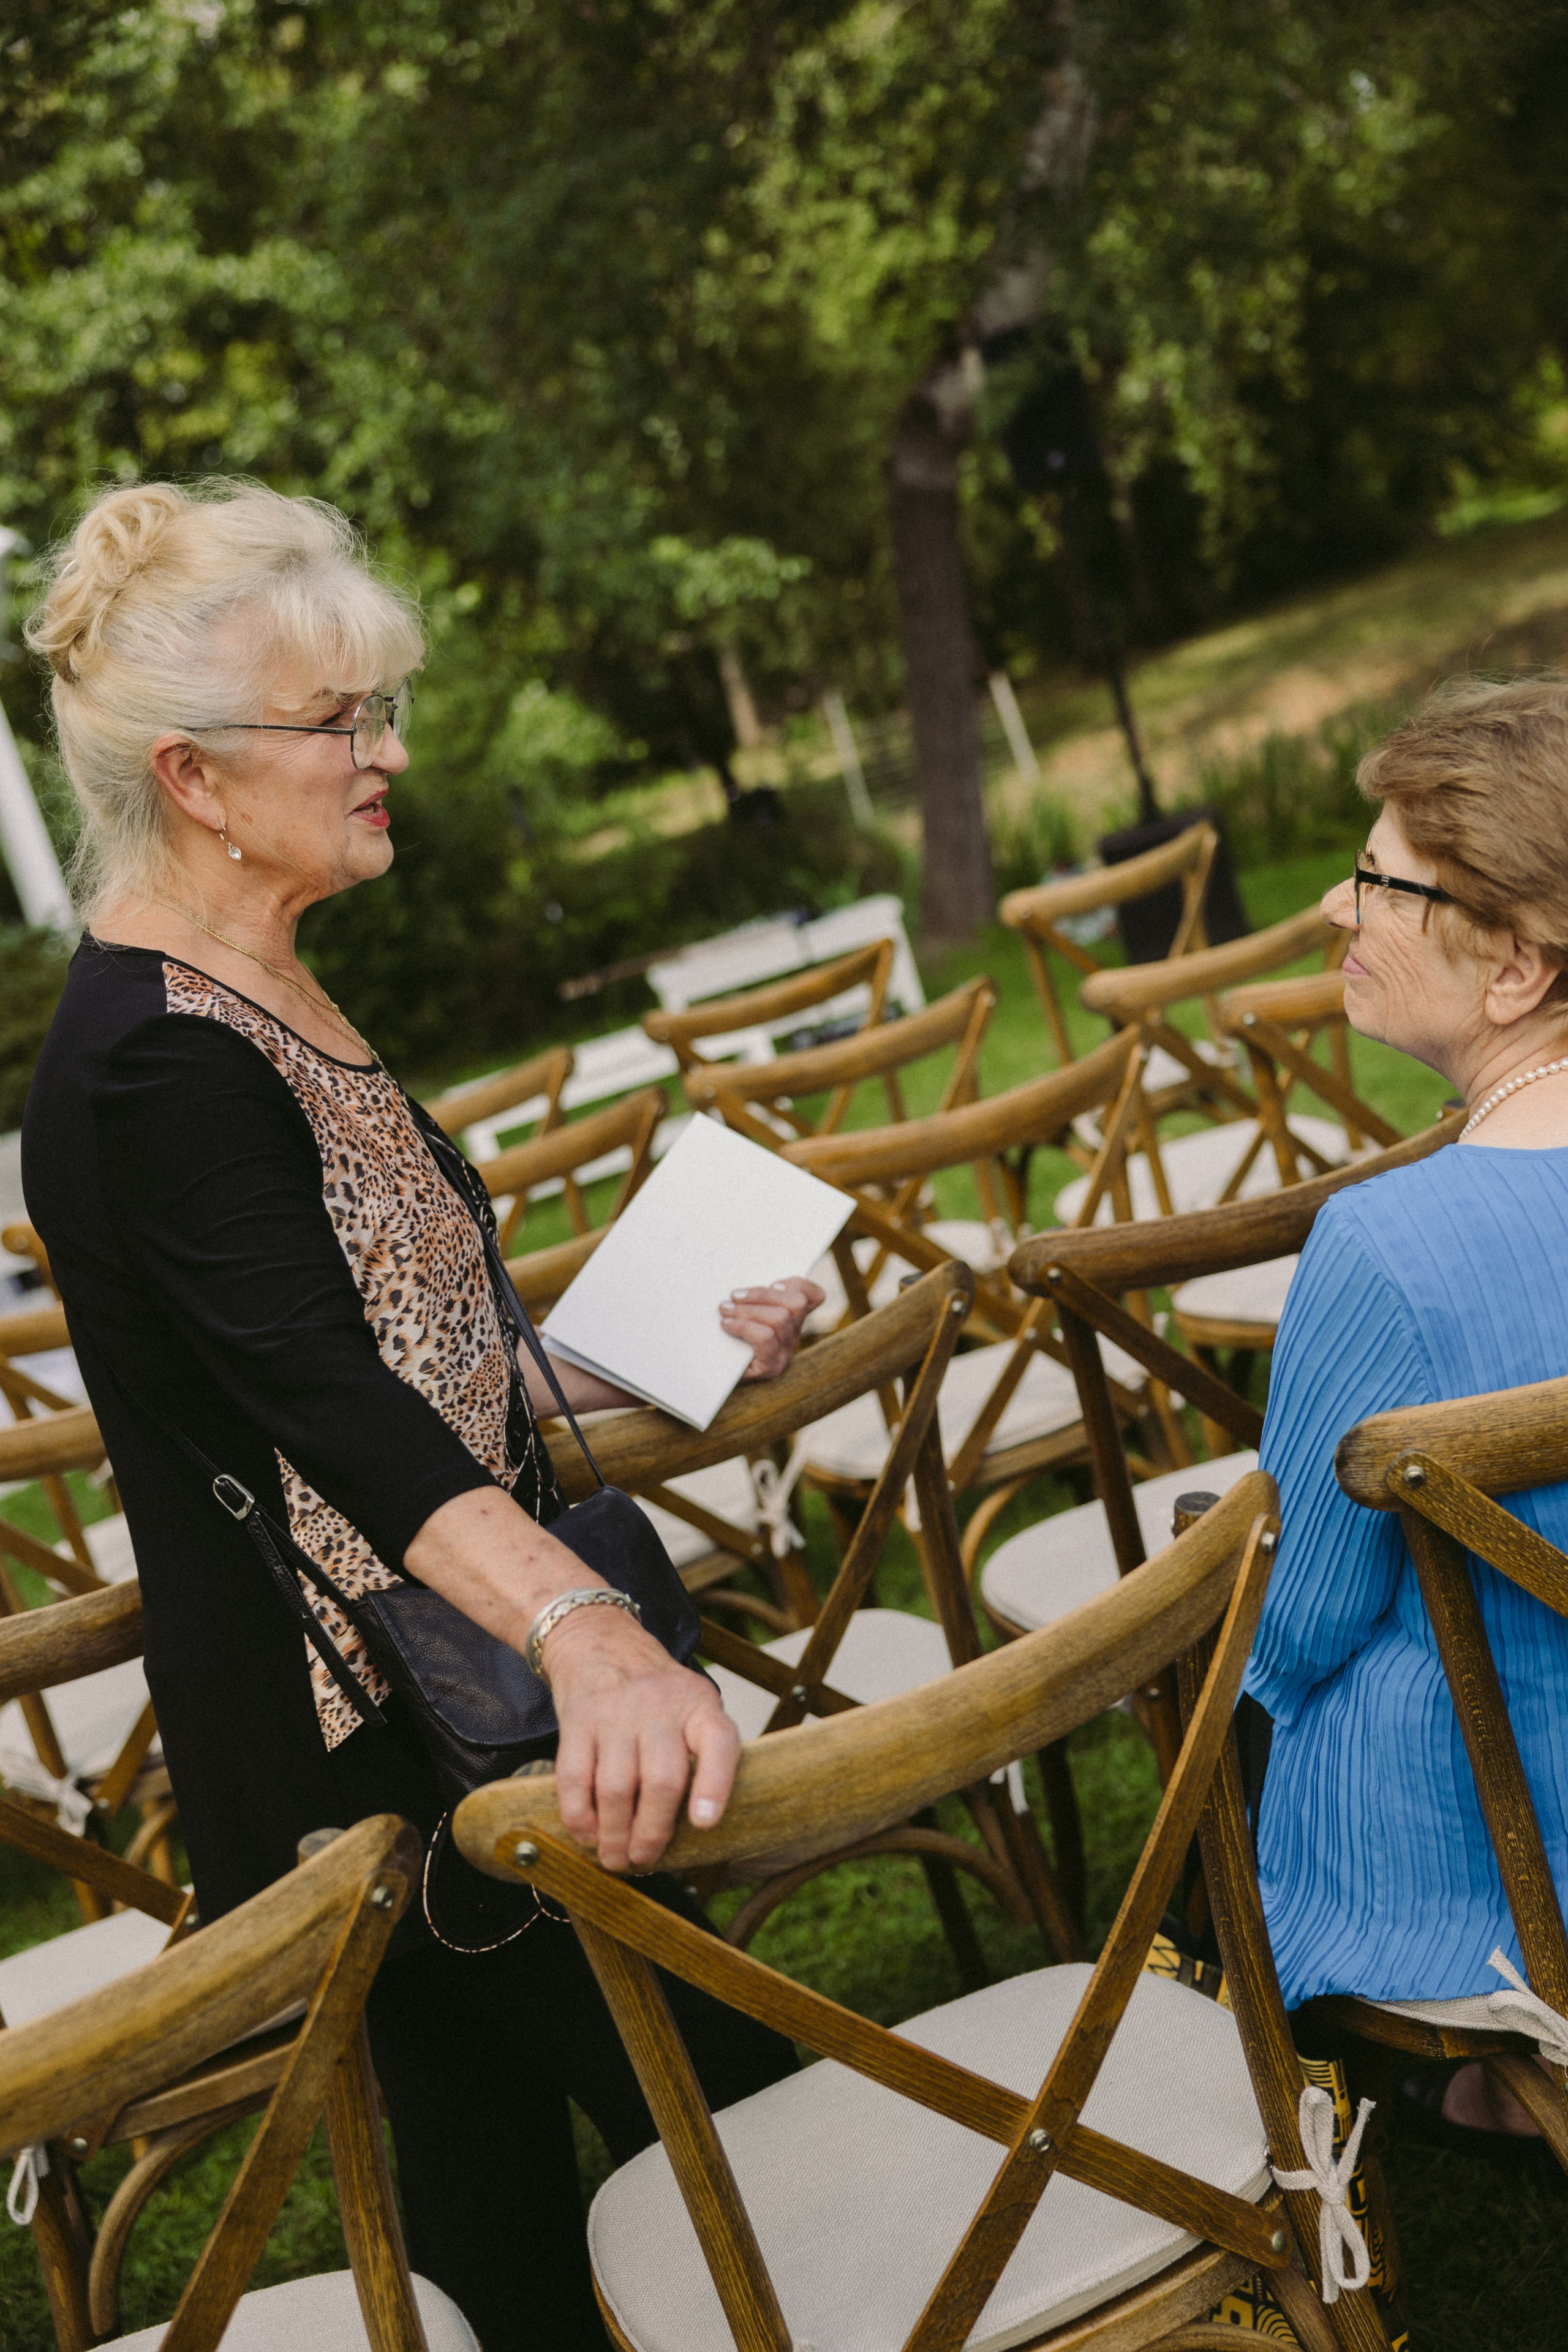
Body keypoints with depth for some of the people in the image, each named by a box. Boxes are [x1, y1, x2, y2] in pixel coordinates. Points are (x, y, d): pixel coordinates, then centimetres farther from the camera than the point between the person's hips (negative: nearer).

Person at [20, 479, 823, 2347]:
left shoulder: (257, 1001, 11)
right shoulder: (151, 1064, -22)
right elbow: (340, 1415, -35)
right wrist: (588, 1631, -48)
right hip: (377, 1741, -9)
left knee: (503, 2182, 19)